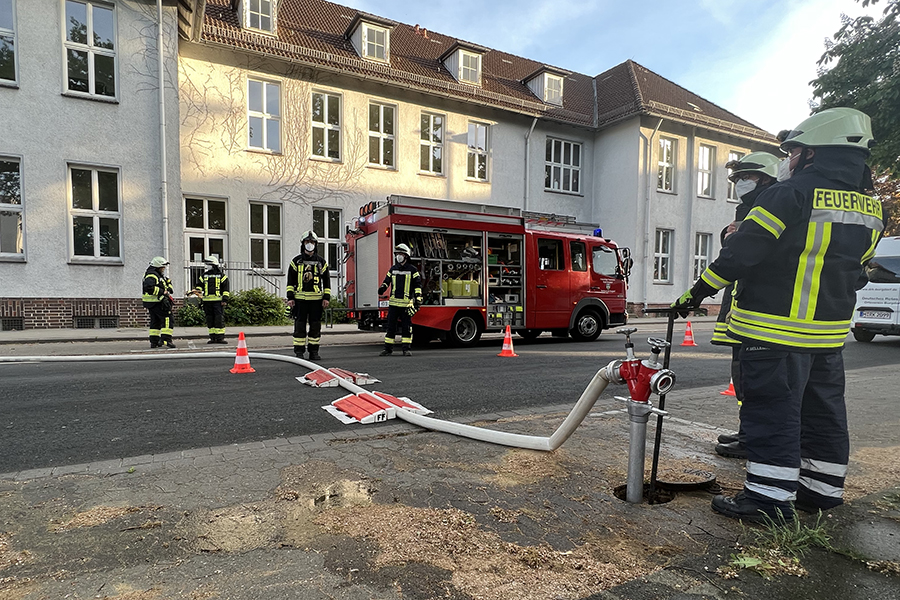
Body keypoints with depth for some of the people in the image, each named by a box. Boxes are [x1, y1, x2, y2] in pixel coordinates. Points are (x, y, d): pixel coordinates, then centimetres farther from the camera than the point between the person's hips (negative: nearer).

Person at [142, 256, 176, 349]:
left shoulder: (159, 275, 19)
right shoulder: (151, 275, -13)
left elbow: (168, 283, 23)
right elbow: (149, 287, -27)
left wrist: (169, 288, 1)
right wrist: (162, 292, -25)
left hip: (153, 303, 11)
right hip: (156, 303, -11)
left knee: (155, 321, 15)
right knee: (167, 319, -13)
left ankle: (154, 341, 21)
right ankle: (166, 339, -20)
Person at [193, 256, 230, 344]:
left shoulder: (221, 275, 4)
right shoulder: (204, 275, 16)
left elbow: (225, 289, 1)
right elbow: (200, 285, 20)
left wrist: (225, 299, -7)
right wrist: (197, 290, -3)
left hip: (218, 301, -5)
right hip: (207, 300, 5)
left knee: (219, 319, -8)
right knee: (210, 319, 6)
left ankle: (220, 337, -5)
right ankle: (212, 337, 12)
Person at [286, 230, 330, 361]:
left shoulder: (321, 262, 10)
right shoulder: (296, 261, 7)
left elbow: (326, 281, 10)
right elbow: (290, 281, 6)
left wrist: (326, 298, 2)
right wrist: (290, 298, -2)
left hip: (316, 300, 1)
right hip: (300, 299, -1)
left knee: (315, 326, 4)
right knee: (299, 326, 1)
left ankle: (314, 352, 13)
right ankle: (299, 352, 8)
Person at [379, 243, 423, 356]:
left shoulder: (412, 270, 1)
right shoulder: (393, 269, 13)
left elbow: (418, 285, 1)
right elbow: (387, 280, 21)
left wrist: (418, 299, -6)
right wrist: (382, 287, 0)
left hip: (406, 303, -3)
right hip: (393, 302, 4)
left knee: (406, 326, 0)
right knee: (391, 325, 5)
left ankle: (406, 349, 7)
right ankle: (388, 348, 11)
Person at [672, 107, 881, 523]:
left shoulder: (791, 195, -15)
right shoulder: (871, 211, 12)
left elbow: (741, 252, -17)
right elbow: (853, 270, 19)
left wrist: (697, 293, -9)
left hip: (776, 332, -8)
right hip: (830, 332, 9)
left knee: (771, 411, -3)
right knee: (822, 411, 18)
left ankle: (769, 498, 3)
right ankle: (822, 490, 31)